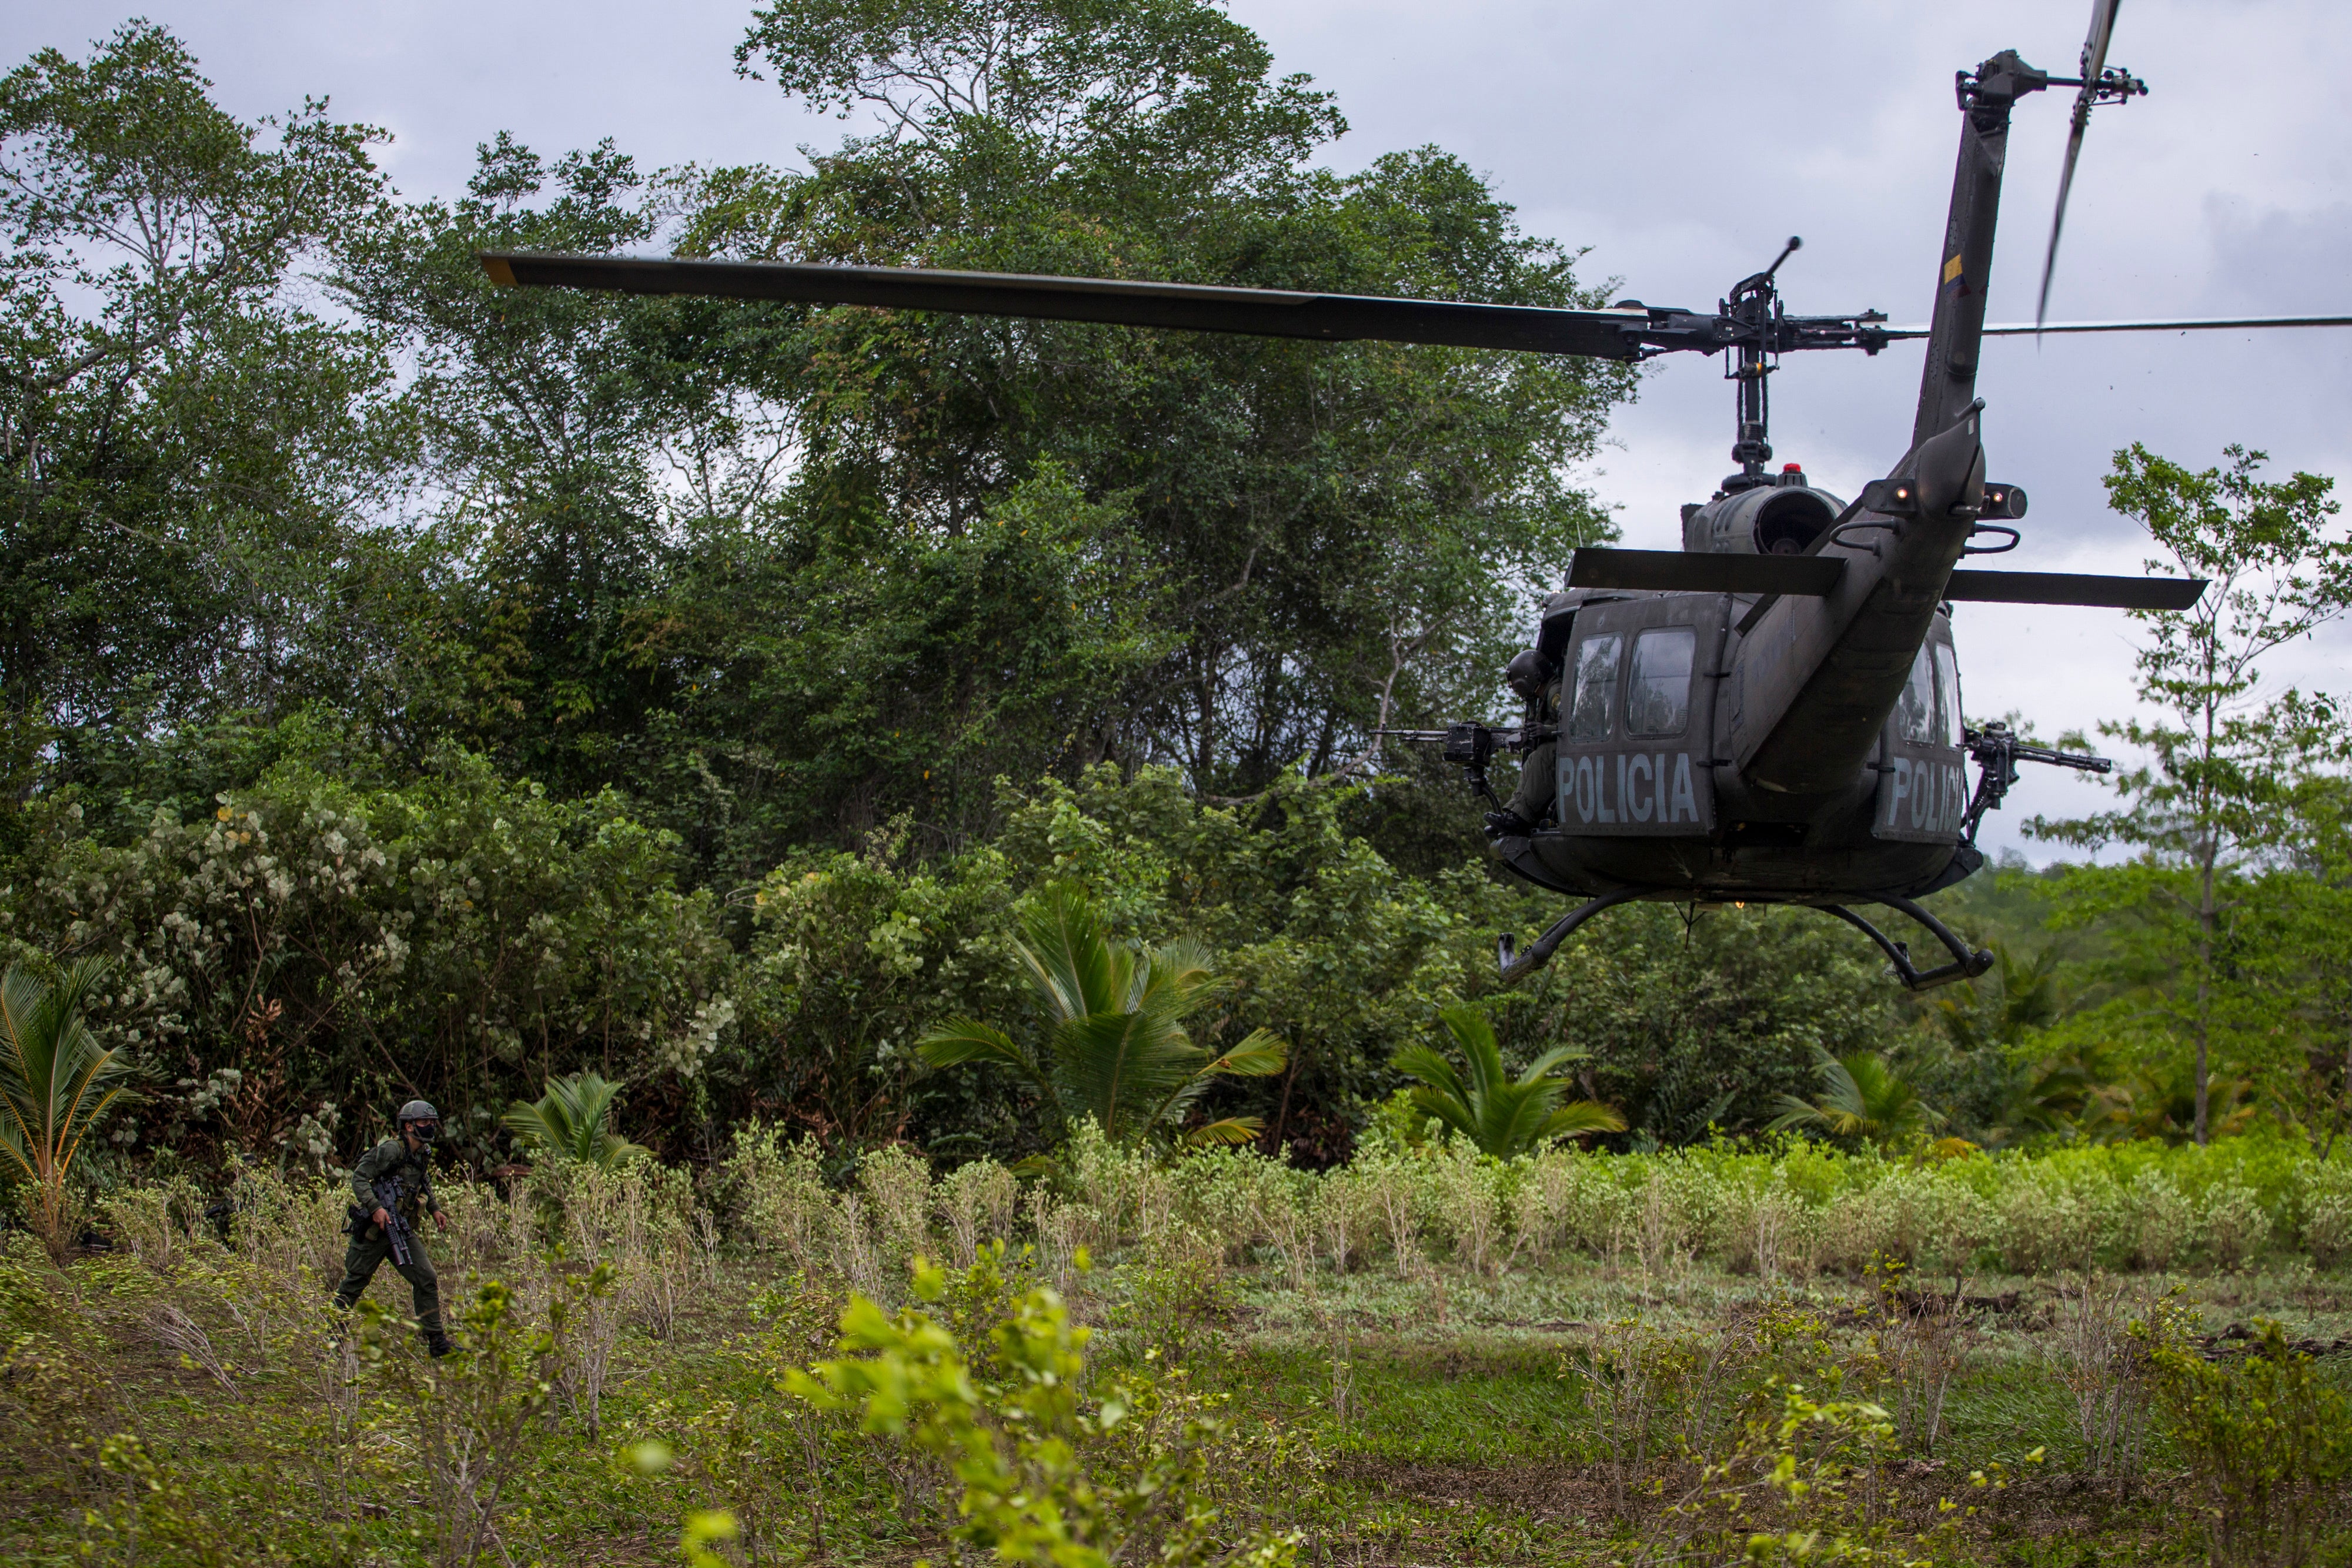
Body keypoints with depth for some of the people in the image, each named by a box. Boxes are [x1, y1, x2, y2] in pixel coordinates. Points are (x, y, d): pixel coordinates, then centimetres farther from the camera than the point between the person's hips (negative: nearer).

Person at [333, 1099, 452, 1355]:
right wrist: (375, 1208, -28)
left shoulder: (425, 1154, 9)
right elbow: (359, 1178, -18)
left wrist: (435, 1210, 14)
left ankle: (436, 1341, 1)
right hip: (375, 1229, -7)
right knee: (354, 1283, 4)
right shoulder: (391, 1150, -17)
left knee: (427, 1280, -2)